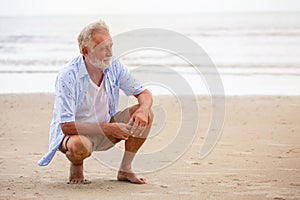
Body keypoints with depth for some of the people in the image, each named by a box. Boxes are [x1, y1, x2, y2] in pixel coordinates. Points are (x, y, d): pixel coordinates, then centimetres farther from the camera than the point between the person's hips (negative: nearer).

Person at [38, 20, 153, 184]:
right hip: (76, 132, -6)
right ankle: (76, 165, -3)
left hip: (106, 127, 6)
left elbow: (144, 94, 0)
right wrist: (107, 128, -32)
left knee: (145, 115, -14)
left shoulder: (114, 67, -9)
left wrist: (143, 110, -25)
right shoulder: (68, 77, -26)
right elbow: (66, 126, -28)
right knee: (80, 145, -41)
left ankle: (125, 170, -2)